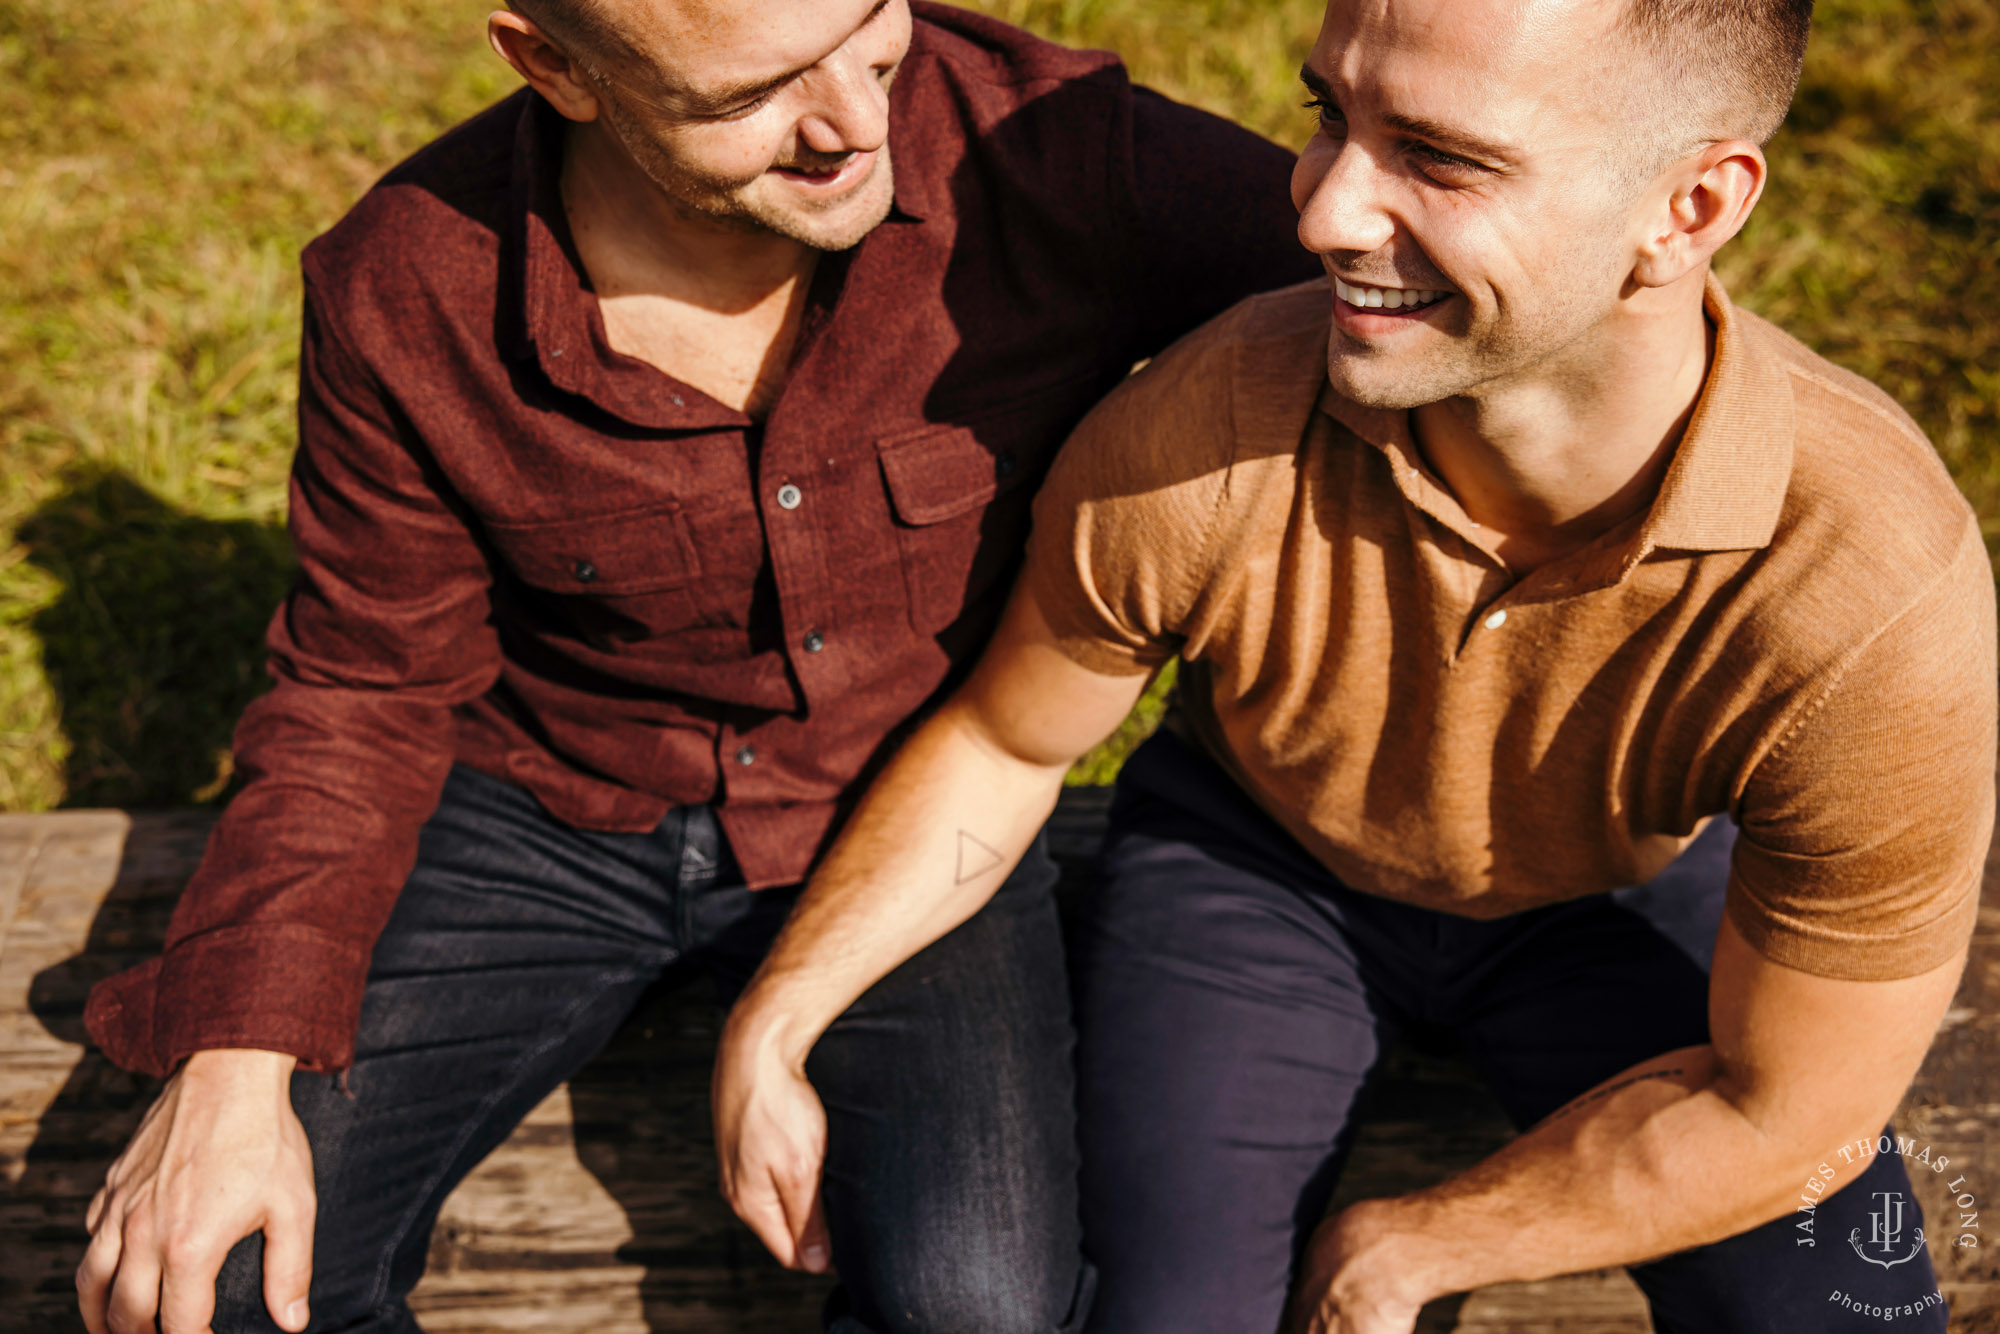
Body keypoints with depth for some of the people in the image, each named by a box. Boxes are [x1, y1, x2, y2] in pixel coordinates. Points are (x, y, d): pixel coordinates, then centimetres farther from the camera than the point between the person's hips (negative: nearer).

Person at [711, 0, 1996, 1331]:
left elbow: (1782, 1112, -22)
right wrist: (772, 1025, -14)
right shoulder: (1187, 446, -32)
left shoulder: (1881, 615, -37)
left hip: (1631, 889, 1)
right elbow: (1002, 741, -9)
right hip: (1254, 854, 0)